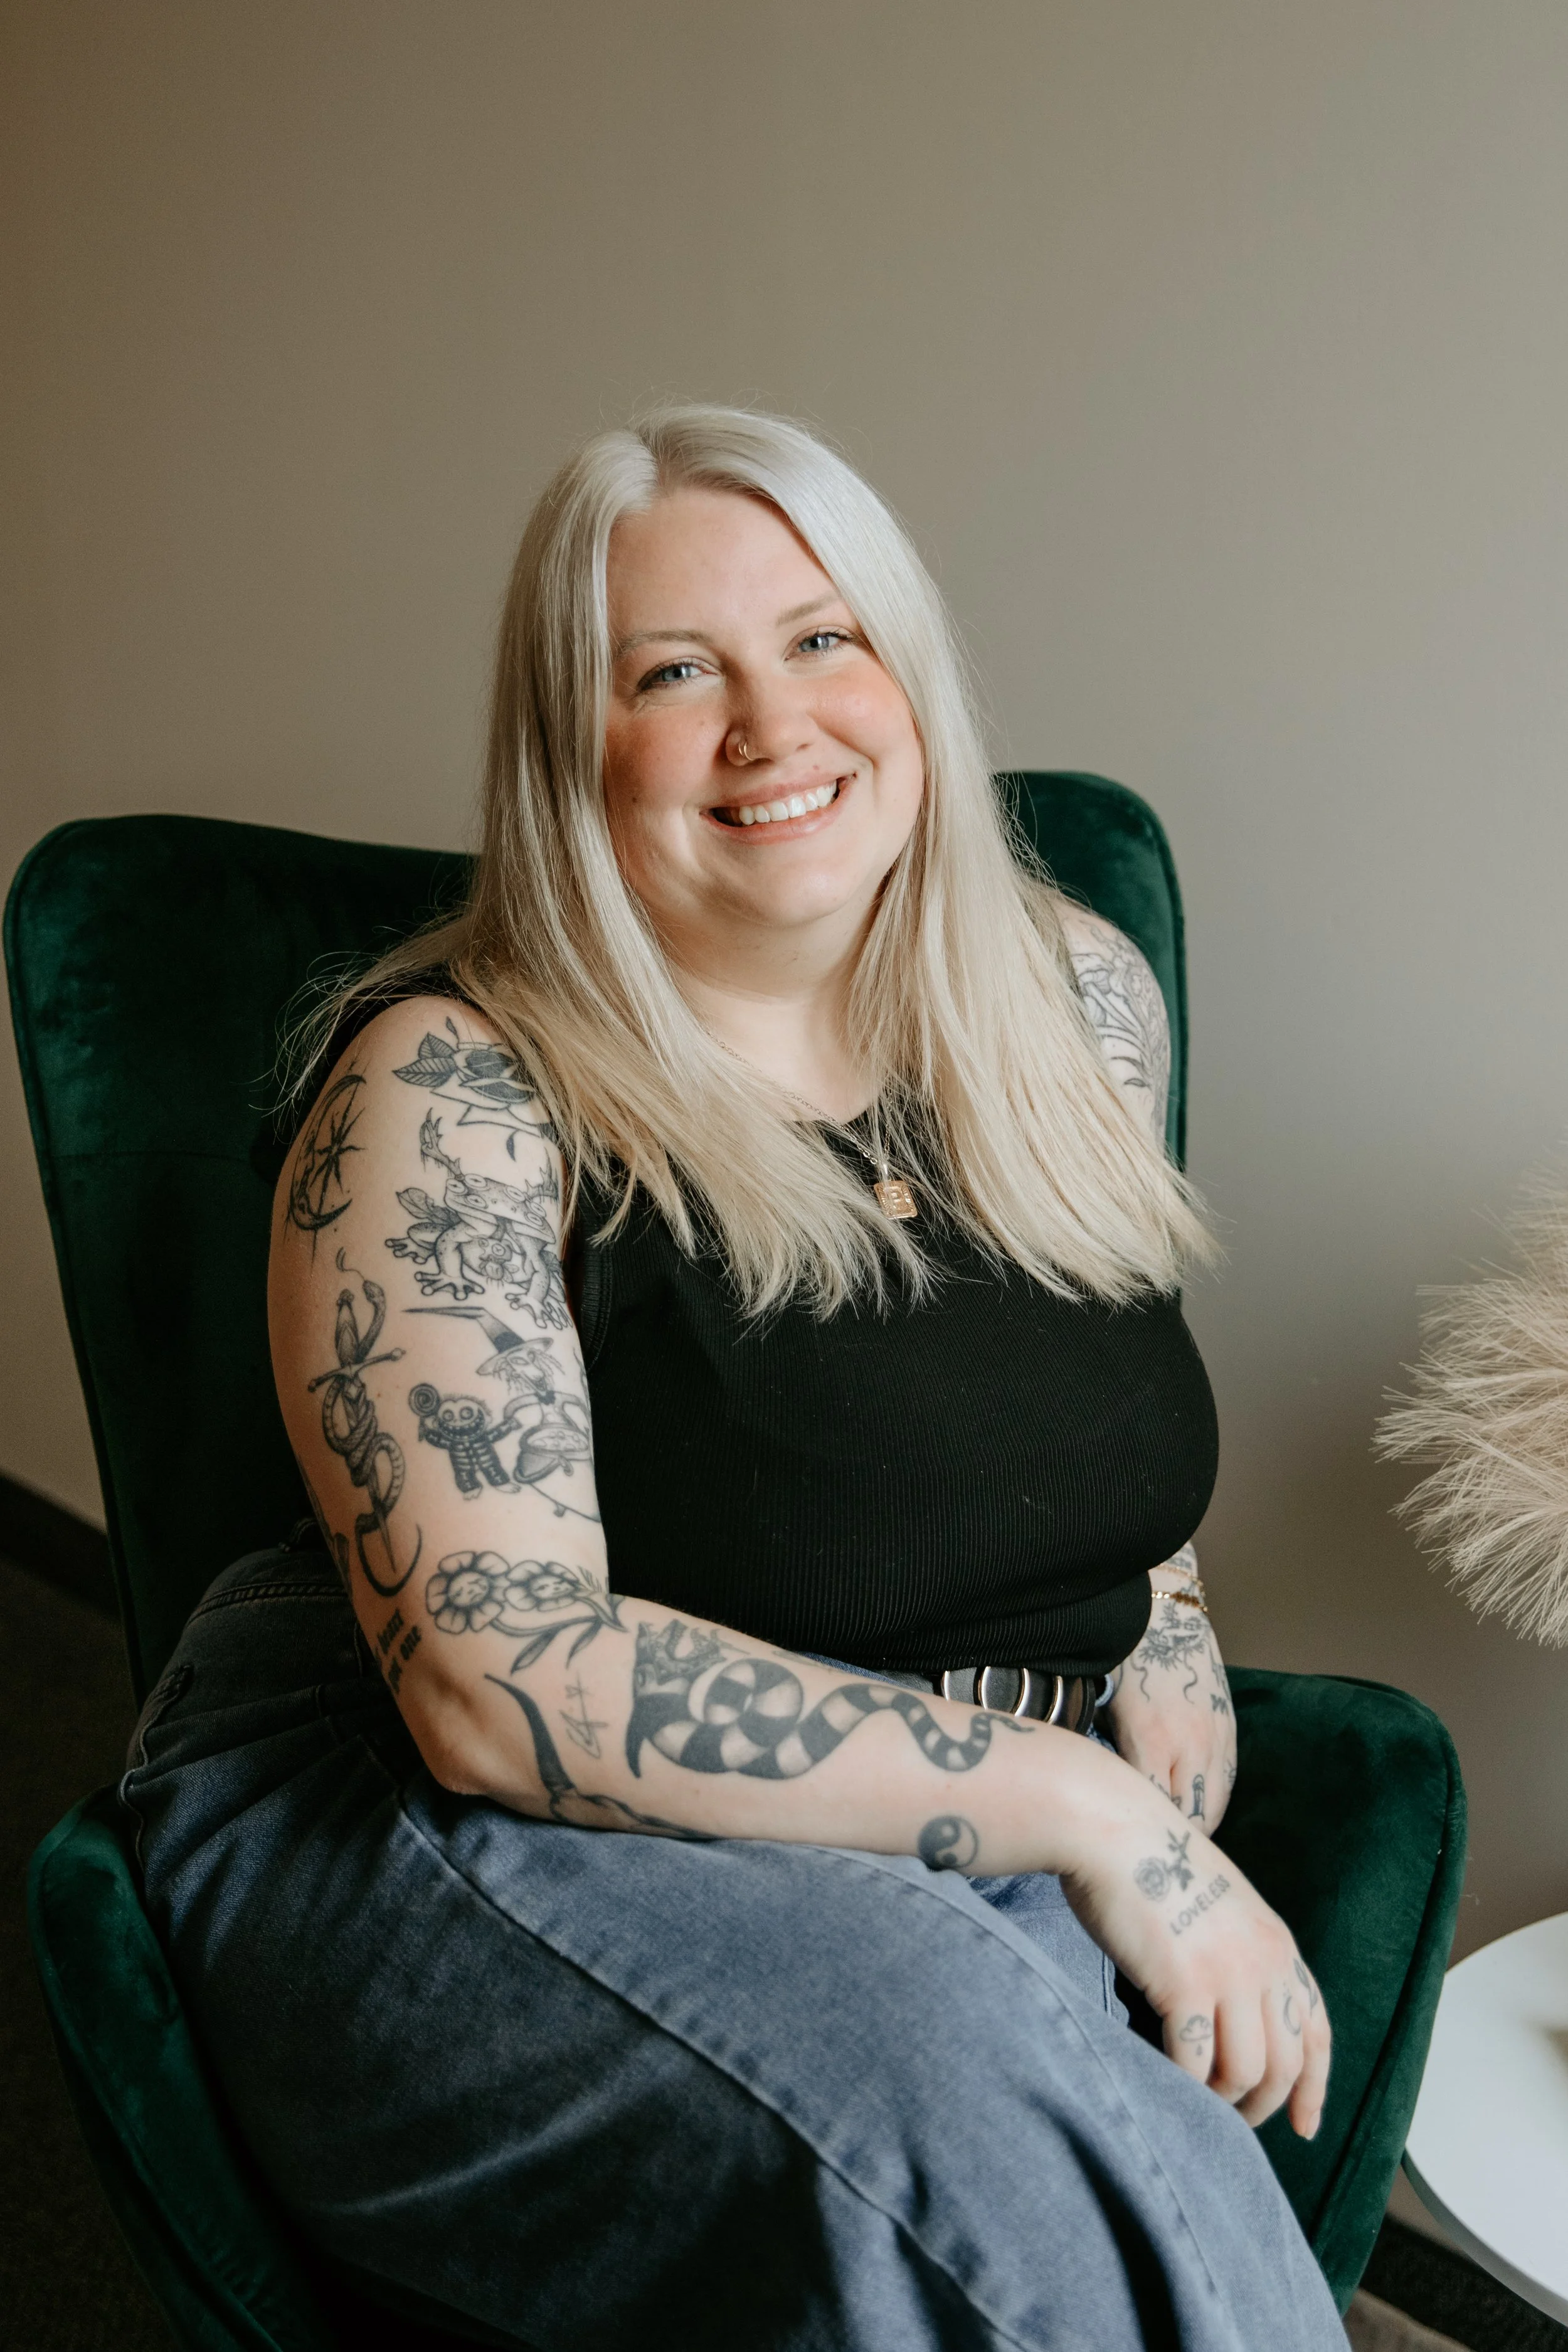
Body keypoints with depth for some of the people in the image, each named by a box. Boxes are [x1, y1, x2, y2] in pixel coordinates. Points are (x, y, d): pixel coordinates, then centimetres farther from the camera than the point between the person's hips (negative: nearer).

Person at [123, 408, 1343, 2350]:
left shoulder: (1077, 1000, 5)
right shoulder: (450, 1093, -14)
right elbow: (500, 1685, -22)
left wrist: (1167, 1636, 1)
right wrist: (1077, 1798, -22)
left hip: (948, 1850, 5)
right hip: (439, 1842, -4)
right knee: (981, 2133, -32)